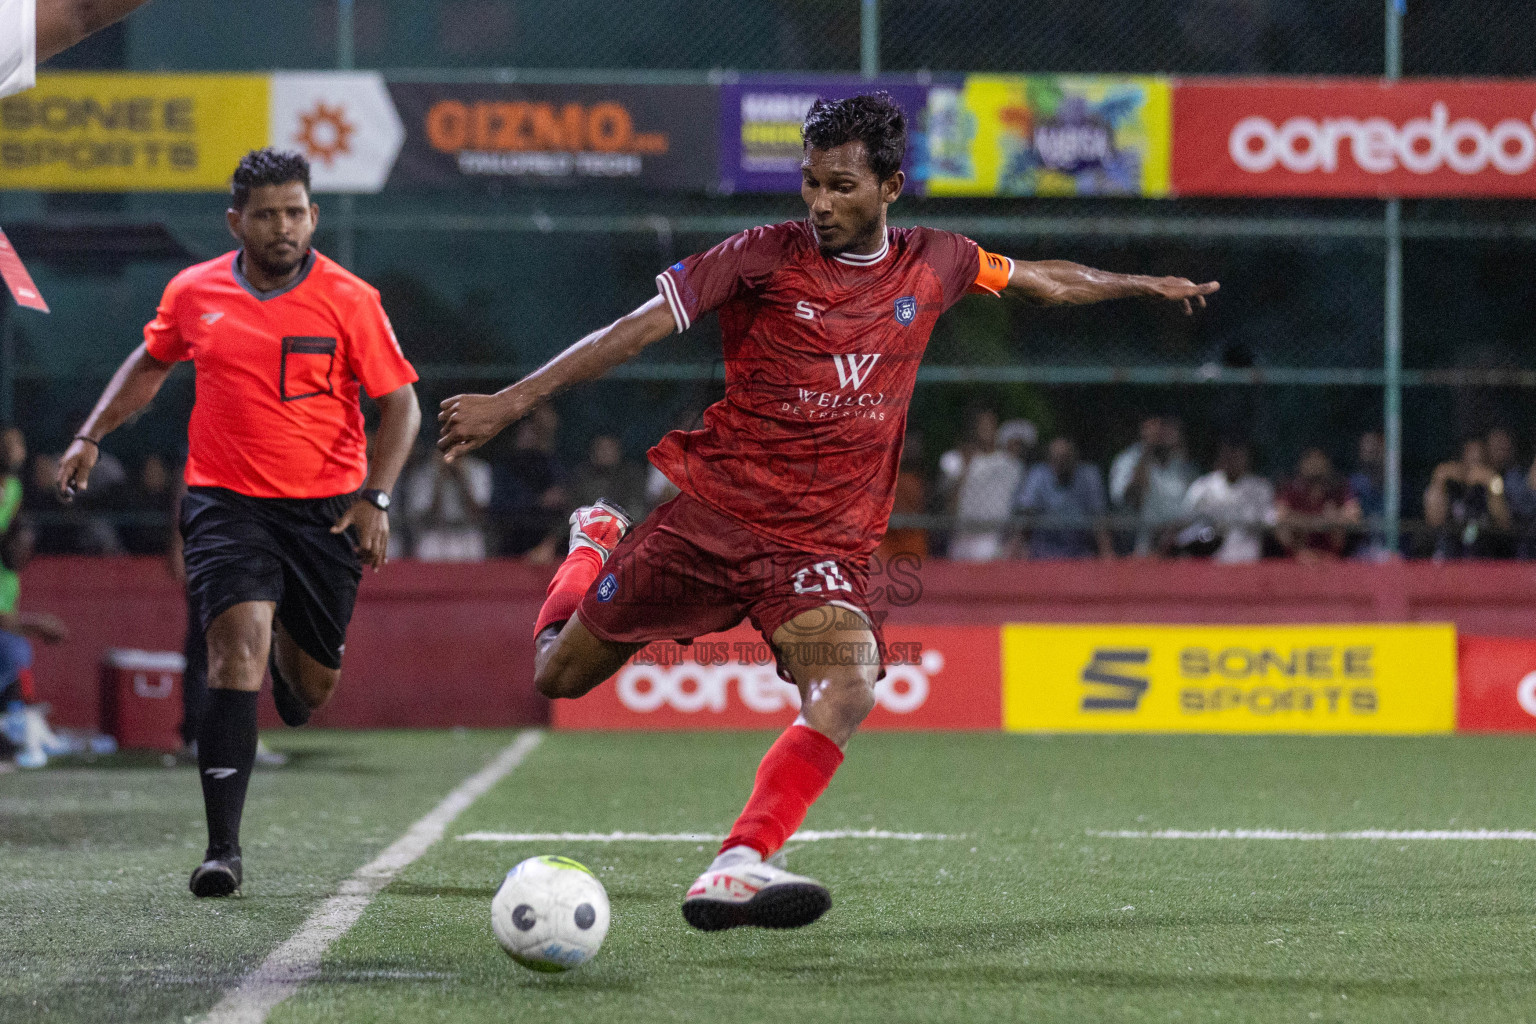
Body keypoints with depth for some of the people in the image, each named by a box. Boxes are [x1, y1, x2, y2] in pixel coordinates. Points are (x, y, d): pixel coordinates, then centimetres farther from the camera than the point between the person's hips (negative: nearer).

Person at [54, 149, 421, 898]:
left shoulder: (349, 301, -5)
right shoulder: (193, 293, 2)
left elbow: (399, 404, -1)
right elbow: (150, 363, 22)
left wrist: (375, 498, -13)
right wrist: (91, 436, 13)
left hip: (325, 508, 0)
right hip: (225, 500, 0)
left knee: (313, 687, 9)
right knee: (238, 643, -21)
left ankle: (290, 660, 51)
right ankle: (222, 847, -21)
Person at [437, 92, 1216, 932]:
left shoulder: (931, 266, 6)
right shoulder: (765, 257, -5)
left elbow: (1042, 283, 26)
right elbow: (638, 329, -9)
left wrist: (1142, 284, 31)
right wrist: (512, 402, -15)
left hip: (822, 545, 1)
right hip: (709, 515, -1)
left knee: (846, 695, -28)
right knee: (560, 674, 8)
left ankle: (735, 870, -36)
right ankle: (595, 542, 42)